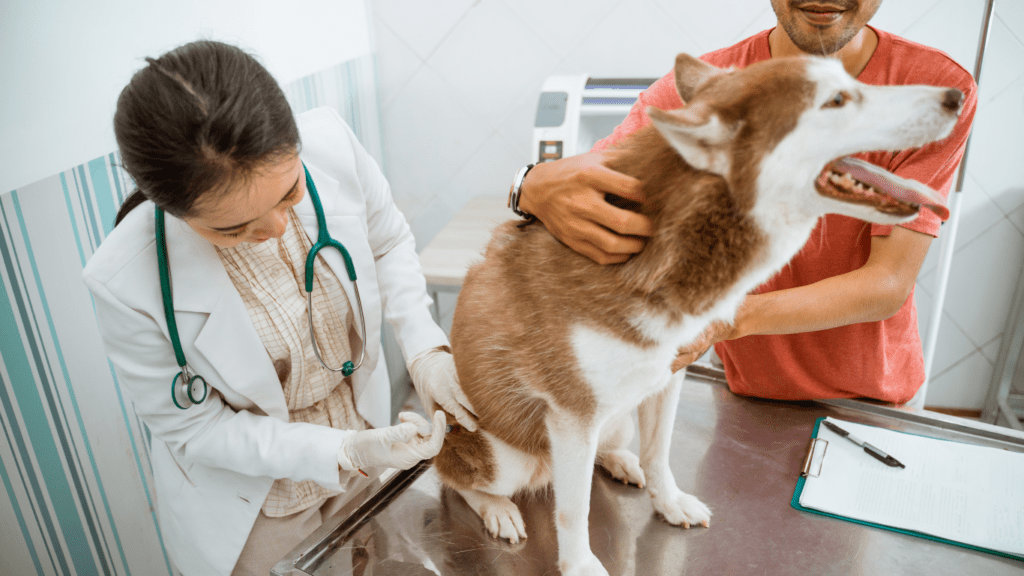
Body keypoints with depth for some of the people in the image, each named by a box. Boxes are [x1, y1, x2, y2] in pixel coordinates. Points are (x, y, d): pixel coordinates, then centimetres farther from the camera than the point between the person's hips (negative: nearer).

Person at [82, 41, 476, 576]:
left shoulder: (331, 144, -26)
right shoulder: (124, 280, -32)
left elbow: (389, 243, -5)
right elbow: (193, 427, -18)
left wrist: (425, 347, -17)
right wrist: (345, 453, -25)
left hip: (366, 428, 4)